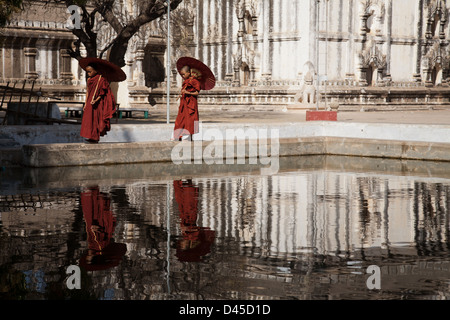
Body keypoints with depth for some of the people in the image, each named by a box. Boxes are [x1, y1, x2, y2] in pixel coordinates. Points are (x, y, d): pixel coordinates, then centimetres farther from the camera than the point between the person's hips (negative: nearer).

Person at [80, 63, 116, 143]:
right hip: (90, 104, 7)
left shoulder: (101, 79, -11)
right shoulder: (89, 80, 9)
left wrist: (96, 100, -23)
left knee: (95, 119, -6)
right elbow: (88, 92, 14)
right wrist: (85, 104, 13)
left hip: (98, 104, -7)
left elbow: (102, 93, -11)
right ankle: (91, 137, 6)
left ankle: (95, 138, -2)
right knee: (88, 119, 2)